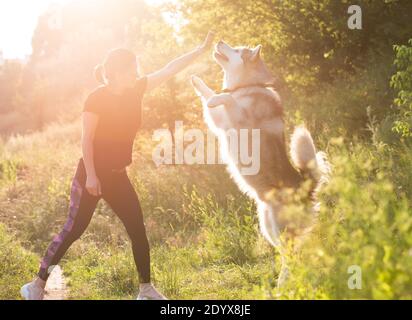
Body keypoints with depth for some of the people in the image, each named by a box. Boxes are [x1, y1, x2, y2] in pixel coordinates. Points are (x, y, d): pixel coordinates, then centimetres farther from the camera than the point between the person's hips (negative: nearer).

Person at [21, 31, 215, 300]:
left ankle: (146, 288, 14)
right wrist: (91, 176, -20)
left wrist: (203, 49, -3)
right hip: (91, 175, -6)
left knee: (138, 229, 4)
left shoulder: (136, 90, 1)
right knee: (74, 229, -5)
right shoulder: (97, 99, -16)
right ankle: (37, 285, 5)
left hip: (117, 176, 6)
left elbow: (170, 69, 0)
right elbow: (87, 140, -17)